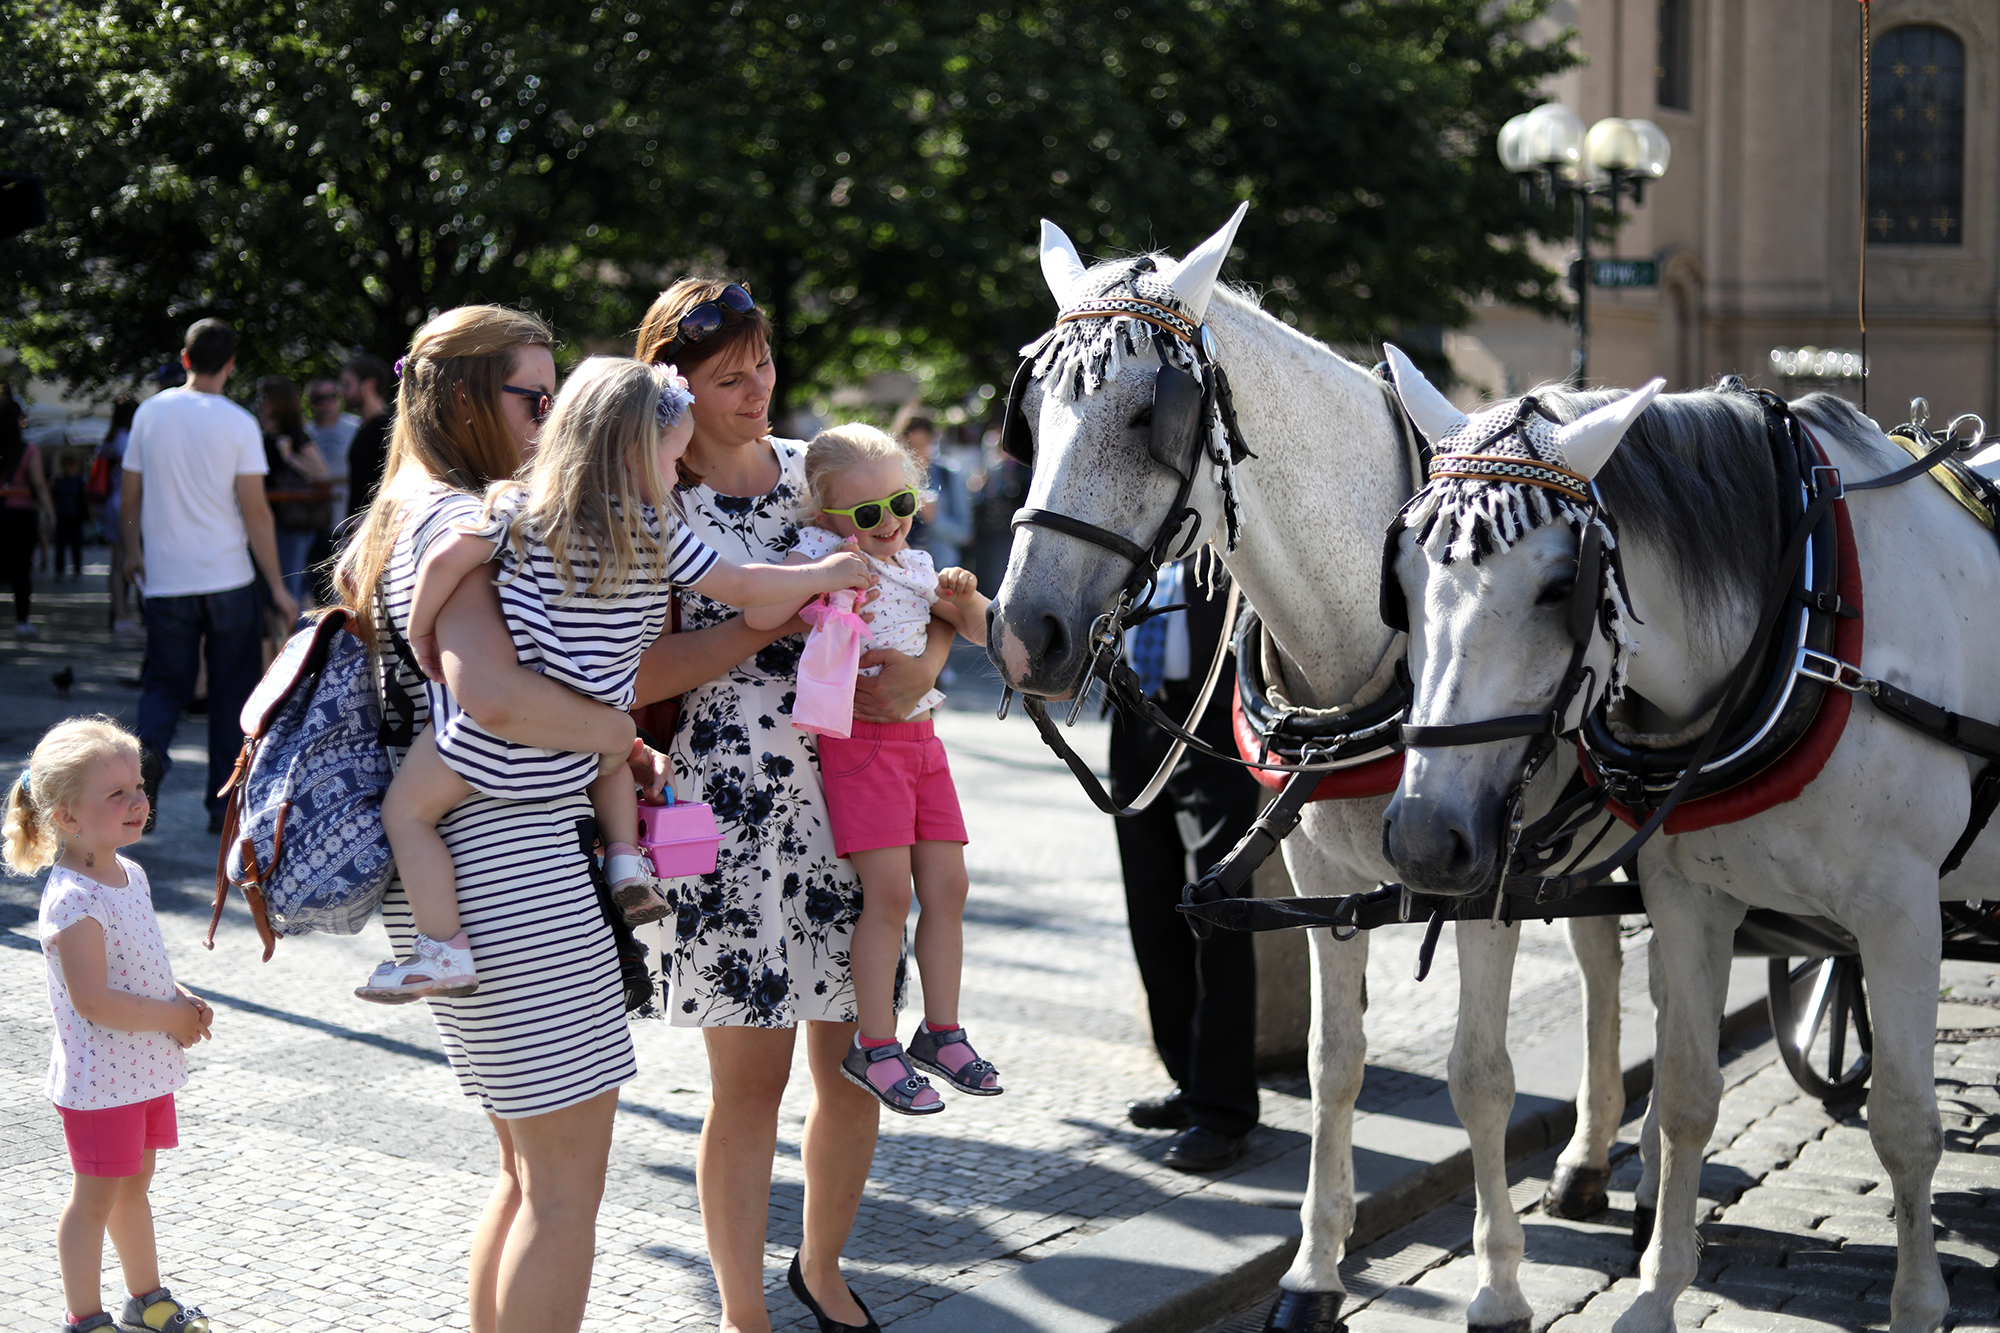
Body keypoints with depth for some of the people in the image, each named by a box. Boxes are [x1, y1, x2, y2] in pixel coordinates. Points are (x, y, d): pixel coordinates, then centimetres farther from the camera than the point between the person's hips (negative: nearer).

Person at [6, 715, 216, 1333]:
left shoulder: (131, 874, 5)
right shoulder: (73, 901, -24)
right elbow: (95, 1001, -27)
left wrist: (184, 999, 2)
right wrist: (174, 1016, -19)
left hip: (147, 1067, 9)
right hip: (100, 1077, -9)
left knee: (134, 1185, 21)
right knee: (95, 1196, 3)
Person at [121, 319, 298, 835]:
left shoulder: (150, 412, 2)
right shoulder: (237, 423, -8)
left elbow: (129, 496, 8)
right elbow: (255, 510, -10)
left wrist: (133, 552, 26)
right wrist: (278, 587, -5)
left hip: (165, 579, 3)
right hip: (228, 579, -2)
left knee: (165, 682, 12)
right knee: (232, 691, 9)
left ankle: (149, 749, -18)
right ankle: (223, 803, 10)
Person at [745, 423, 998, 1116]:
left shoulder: (916, 565, 14)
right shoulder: (817, 553, -6)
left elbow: (978, 633, 22)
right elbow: (758, 615, -23)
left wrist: (965, 596, 2)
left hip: (919, 738, 7)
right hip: (859, 740, -7)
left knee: (947, 887, 4)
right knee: (889, 892, -11)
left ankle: (941, 1032, 16)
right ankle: (875, 1046, -1)